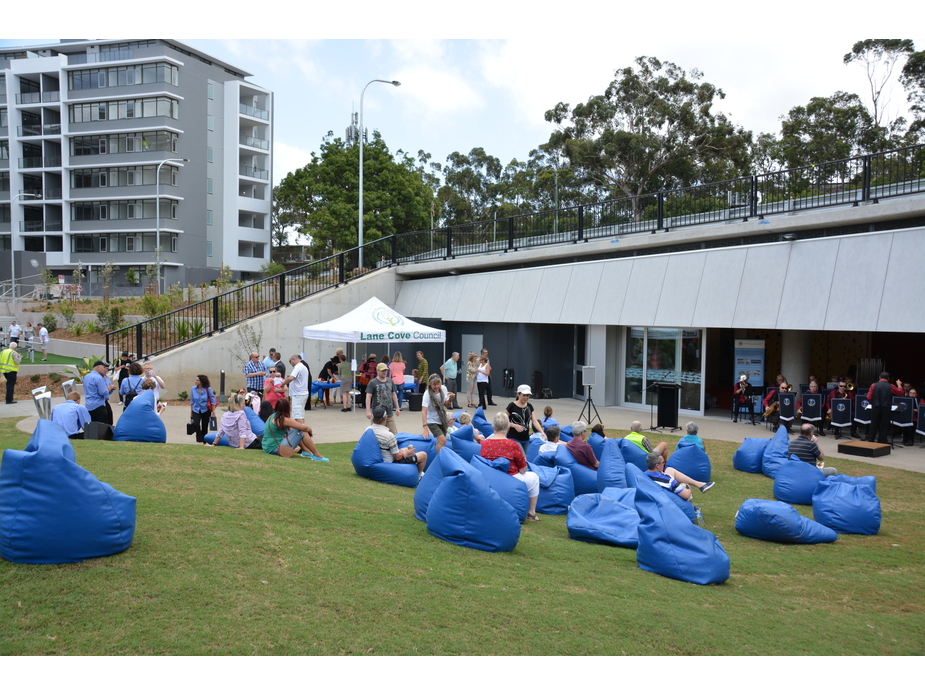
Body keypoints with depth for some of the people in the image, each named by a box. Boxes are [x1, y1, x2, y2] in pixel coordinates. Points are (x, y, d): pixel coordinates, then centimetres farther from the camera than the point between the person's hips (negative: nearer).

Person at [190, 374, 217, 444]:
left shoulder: (208, 389, -12)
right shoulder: (193, 389, -4)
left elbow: (213, 401, -5)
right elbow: (192, 401, 7)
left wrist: (213, 412, -7)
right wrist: (191, 412, 9)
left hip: (205, 411, -1)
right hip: (196, 410, 1)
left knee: (204, 427, 7)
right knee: (196, 424, -24)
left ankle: (204, 442, 23)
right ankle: (199, 440, -18)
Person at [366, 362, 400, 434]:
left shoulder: (390, 381, 11)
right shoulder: (372, 383, -6)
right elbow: (368, 397, -10)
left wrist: (397, 408, 17)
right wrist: (368, 411, -19)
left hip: (389, 413, 5)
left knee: (394, 433, 4)